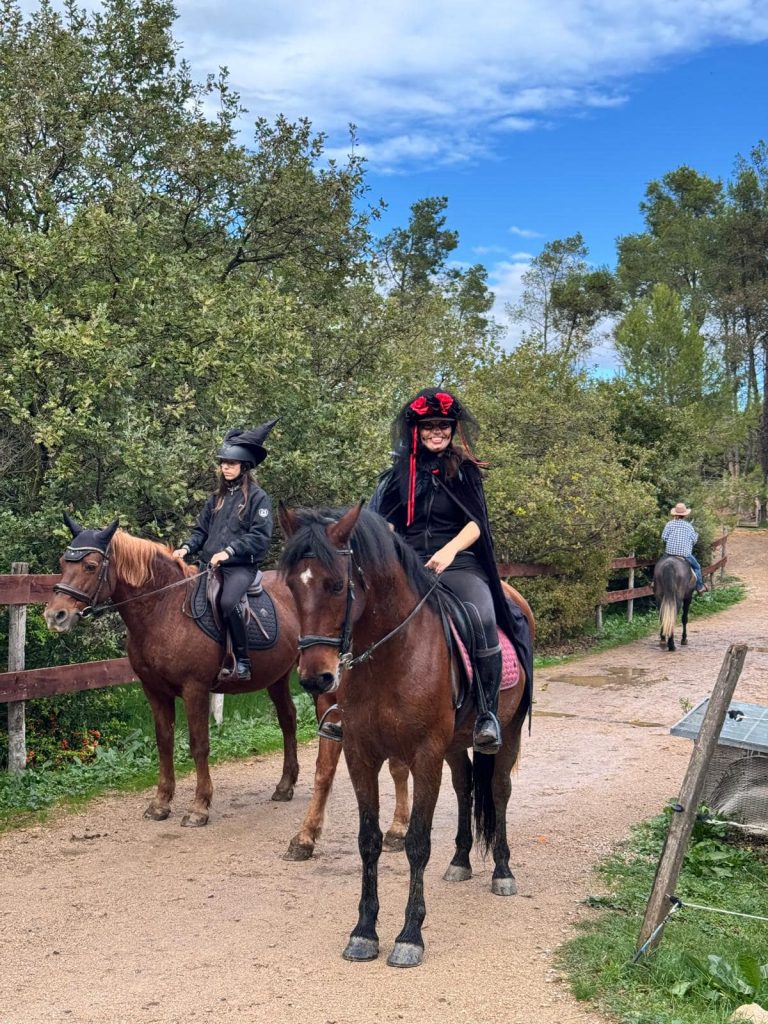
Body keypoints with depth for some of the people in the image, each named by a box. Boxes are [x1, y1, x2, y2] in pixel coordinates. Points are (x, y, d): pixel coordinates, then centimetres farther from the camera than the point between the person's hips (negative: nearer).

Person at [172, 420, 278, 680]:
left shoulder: (258, 497, -2)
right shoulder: (217, 497, 17)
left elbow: (260, 536, -12)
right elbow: (201, 529, 18)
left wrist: (229, 551, -20)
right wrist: (187, 547, -1)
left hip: (242, 566, -7)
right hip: (209, 564, 7)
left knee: (227, 602, -32)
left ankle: (242, 661, -17)